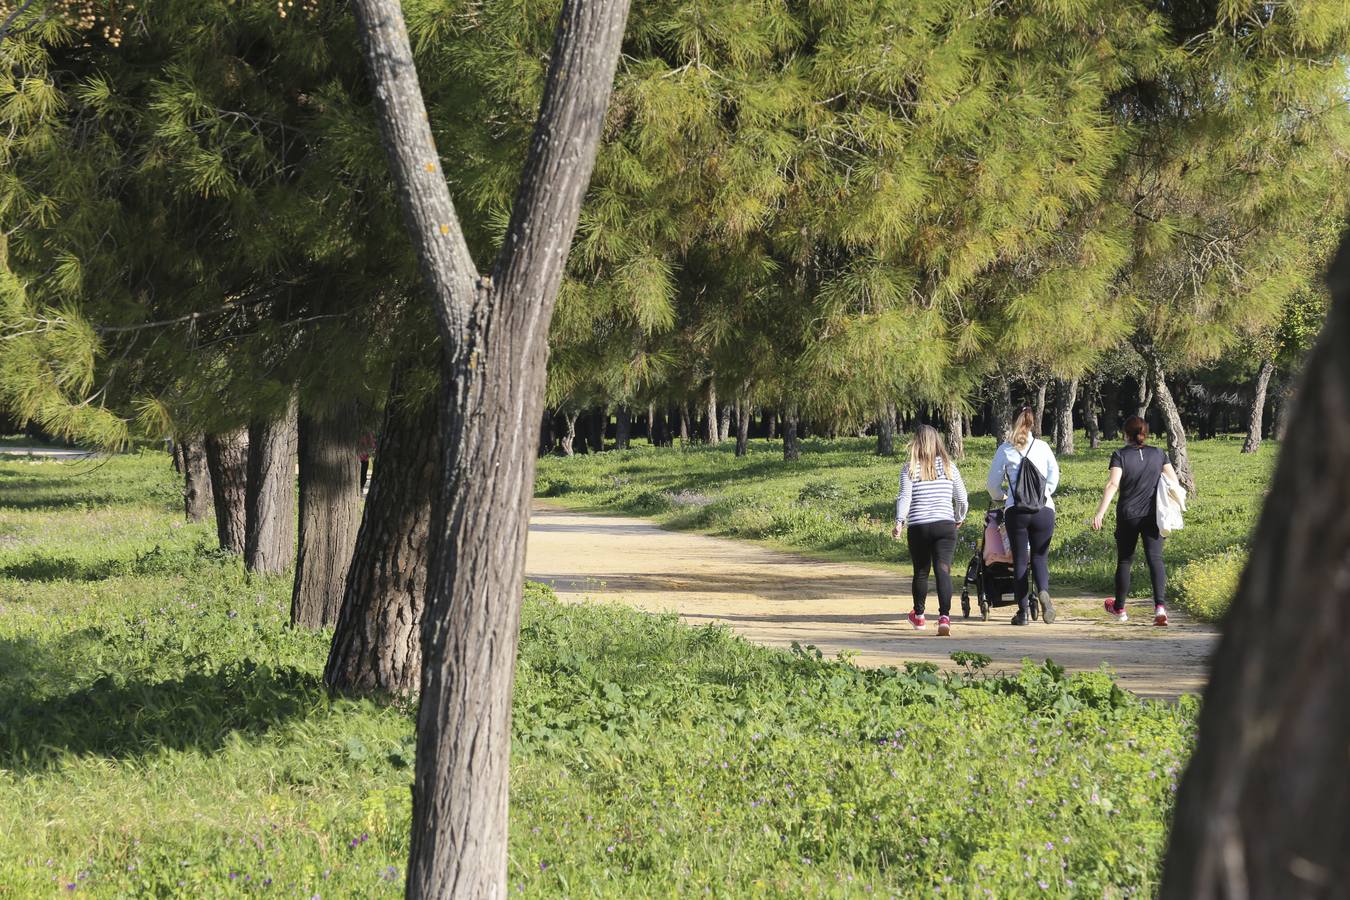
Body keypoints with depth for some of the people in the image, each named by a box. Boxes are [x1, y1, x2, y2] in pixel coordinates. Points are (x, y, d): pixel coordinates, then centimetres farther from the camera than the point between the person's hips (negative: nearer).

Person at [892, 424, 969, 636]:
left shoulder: (910, 468, 0)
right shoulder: (948, 467, 6)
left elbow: (904, 497, -11)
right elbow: (962, 499, 10)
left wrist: (899, 522, -15)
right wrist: (959, 519, 26)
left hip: (918, 527, 0)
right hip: (945, 526, 0)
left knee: (921, 572, 16)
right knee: (943, 571, -7)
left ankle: (918, 615, 34)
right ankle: (944, 616, -25)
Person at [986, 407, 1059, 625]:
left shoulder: (1005, 449, 3)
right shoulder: (1043, 447, 7)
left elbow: (993, 482, 7)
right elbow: (1054, 476, 6)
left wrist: (998, 497, 28)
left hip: (1016, 511, -1)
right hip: (1044, 509, 1)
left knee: (1020, 560, 7)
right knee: (1039, 556, 10)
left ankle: (1023, 611, 3)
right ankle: (1044, 591, -21)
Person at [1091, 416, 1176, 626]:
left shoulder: (1120, 455, -5)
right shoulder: (1158, 454, 5)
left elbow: (1112, 484, -15)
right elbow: (1174, 481, 7)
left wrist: (1100, 513, -19)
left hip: (1128, 515, -1)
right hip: (1153, 515, 1)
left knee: (1124, 561, 13)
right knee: (1155, 559, -5)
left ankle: (1119, 609, 27)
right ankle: (1159, 606, -24)